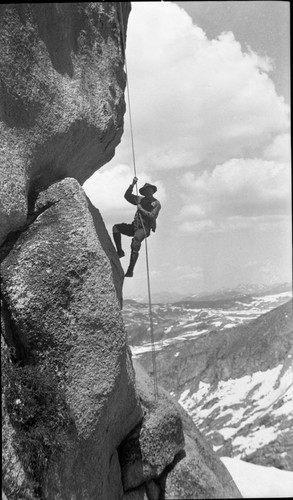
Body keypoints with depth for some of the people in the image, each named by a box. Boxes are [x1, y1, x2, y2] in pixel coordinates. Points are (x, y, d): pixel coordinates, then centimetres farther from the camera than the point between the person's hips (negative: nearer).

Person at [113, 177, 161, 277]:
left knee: (135, 244, -32)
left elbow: (152, 216, -12)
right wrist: (132, 185, 4)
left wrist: (141, 209, -11)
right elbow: (127, 196, 13)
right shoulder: (141, 200, 16)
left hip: (144, 228, -6)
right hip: (135, 227, 6)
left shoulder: (156, 203, 1)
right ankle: (120, 251, -9)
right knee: (116, 227, -12)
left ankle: (130, 271, -34)